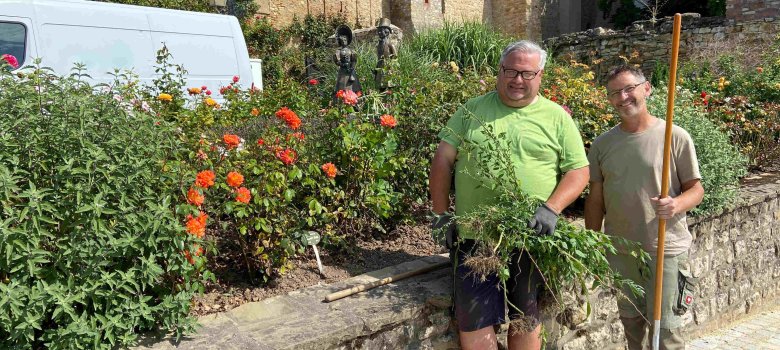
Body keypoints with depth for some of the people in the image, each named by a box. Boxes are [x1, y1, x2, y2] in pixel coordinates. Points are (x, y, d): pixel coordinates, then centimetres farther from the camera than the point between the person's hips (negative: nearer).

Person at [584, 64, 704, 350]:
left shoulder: (675, 137, -7)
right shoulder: (602, 144, 4)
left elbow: (695, 188, -2)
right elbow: (595, 199, 8)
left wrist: (677, 204, -25)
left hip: (665, 250, -4)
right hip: (619, 251, 4)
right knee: (631, 322, 17)